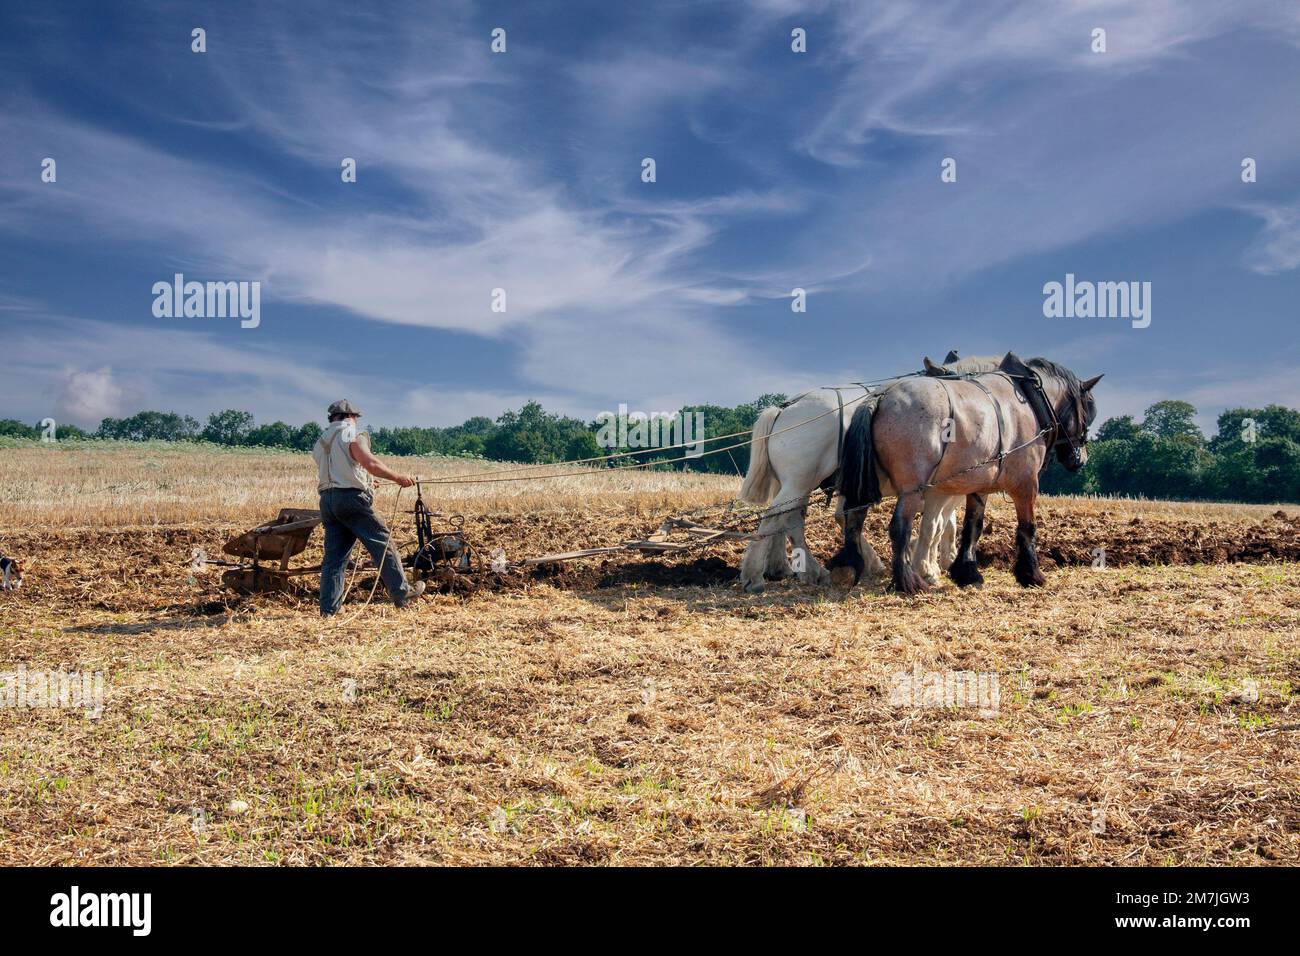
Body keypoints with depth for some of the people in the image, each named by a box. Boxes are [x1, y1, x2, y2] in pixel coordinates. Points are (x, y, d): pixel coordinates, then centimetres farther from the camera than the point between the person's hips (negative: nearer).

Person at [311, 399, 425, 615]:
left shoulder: (320, 442, 19)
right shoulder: (352, 434, -3)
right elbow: (369, 463, -18)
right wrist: (398, 478, -12)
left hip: (327, 500, 7)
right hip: (352, 497, -7)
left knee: (334, 555, 7)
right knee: (383, 543, 3)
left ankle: (328, 608, 4)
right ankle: (402, 593, 8)